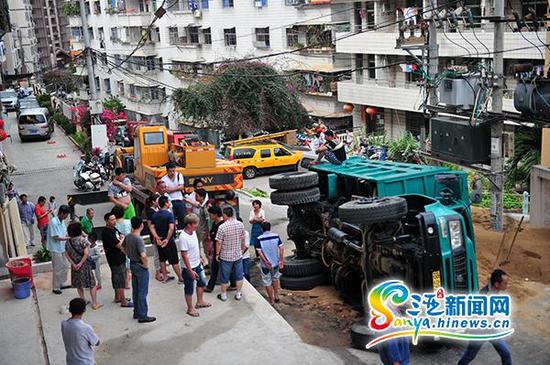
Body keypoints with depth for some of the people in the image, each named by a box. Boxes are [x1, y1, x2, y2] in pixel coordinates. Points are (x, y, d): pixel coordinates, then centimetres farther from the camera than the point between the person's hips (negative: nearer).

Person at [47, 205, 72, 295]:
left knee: (64, 266, 17)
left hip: (62, 248, 9)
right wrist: (68, 238, -20)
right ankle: (56, 288, 10)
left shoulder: (61, 222, 7)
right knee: (57, 269, -1)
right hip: (56, 250, -9)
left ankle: (62, 284, 31)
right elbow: (56, 237, -22)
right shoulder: (53, 222, -21)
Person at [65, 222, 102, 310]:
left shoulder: (68, 242, 0)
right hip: (85, 265, -5)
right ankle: (94, 303, 5)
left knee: (79, 285, 20)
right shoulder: (83, 240, -17)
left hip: (75, 266, 5)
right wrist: (81, 263, -16)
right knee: (92, 284, 4)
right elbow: (86, 253, -23)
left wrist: (73, 264, -3)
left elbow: (67, 254, 0)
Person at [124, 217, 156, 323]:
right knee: (142, 292, 1)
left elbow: (125, 249, 16)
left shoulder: (127, 237, 0)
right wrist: (146, 264, -16)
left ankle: (136, 312, 29)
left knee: (135, 290, 18)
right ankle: (142, 316, 7)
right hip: (141, 267, -8)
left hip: (132, 265, 8)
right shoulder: (138, 239, -25)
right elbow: (143, 255, -32)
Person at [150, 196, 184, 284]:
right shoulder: (169, 214, -17)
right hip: (169, 241, -6)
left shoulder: (155, 215, 3)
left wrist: (156, 237, -8)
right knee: (174, 260, 1)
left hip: (159, 241, 6)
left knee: (162, 259, 18)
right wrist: (167, 239, -20)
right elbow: (171, 228, -27)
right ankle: (180, 278, 8)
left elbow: (152, 227, -1)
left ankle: (165, 277, 25)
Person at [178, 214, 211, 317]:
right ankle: (190, 309, 27)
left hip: (198, 264, 9)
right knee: (189, 289, 9)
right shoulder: (183, 238, -30)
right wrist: (190, 270, -24)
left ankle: (199, 302, 44)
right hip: (189, 268, -9)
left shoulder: (193, 232, -4)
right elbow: (184, 256, -27)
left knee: (202, 282, 24)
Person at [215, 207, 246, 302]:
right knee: (239, 275, 17)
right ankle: (238, 294, 26)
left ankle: (224, 295, 25)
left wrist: (217, 254, -2)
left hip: (225, 256, -3)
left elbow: (219, 242, -16)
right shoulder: (240, 224, -7)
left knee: (225, 276, 13)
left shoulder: (222, 227, -21)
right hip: (238, 255, 3)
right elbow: (243, 239, 3)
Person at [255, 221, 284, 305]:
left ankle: (271, 300, 18)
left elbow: (259, 252, -18)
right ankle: (276, 296, 36)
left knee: (267, 282, 11)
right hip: (275, 263, 3)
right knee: (275, 279, 27)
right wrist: (281, 261, -7)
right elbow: (281, 248, -10)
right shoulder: (276, 236, -7)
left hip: (265, 264, -3)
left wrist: (266, 262, -15)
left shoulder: (259, 239, -13)